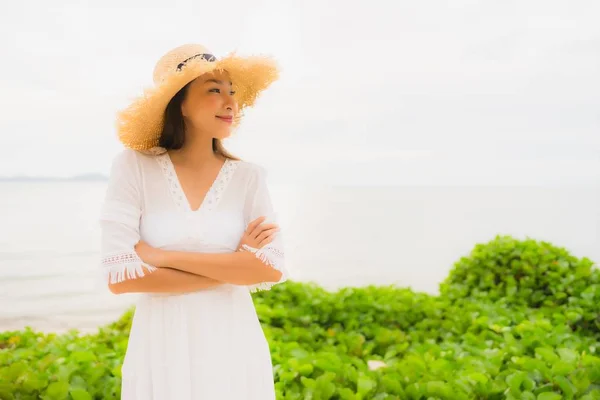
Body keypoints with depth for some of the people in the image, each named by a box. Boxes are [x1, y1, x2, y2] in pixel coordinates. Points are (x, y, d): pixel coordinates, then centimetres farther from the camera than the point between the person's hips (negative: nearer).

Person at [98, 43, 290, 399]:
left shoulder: (249, 176, -2)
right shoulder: (135, 166, -7)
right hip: (163, 349, -1)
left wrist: (163, 257, -16)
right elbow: (119, 276, -14)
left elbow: (273, 268, -13)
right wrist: (234, 267, -12)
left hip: (233, 347, 2)